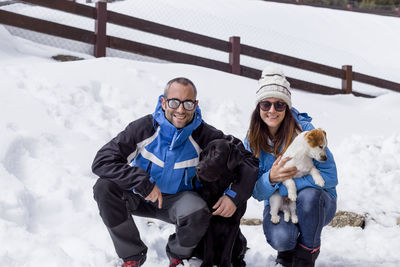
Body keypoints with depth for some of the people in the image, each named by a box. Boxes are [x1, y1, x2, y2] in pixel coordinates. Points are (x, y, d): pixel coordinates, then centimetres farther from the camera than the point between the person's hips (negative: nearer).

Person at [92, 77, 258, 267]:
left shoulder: (204, 136, -15)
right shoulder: (144, 128, -16)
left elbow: (248, 159, -11)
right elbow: (102, 161, -21)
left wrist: (234, 195, -28)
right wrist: (144, 183, -29)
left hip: (178, 200, -1)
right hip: (141, 196, 1)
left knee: (197, 211, -36)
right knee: (104, 187, -27)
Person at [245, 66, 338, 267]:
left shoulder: (304, 130, -16)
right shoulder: (252, 141, -6)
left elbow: (329, 175, -19)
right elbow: (256, 192, -7)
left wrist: (285, 183, -27)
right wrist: (271, 178, -31)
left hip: (316, 205, -1)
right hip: (277, 205, 1)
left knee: (308, 195, -36)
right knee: (279, 237, -32)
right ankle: (288, 248, 8)